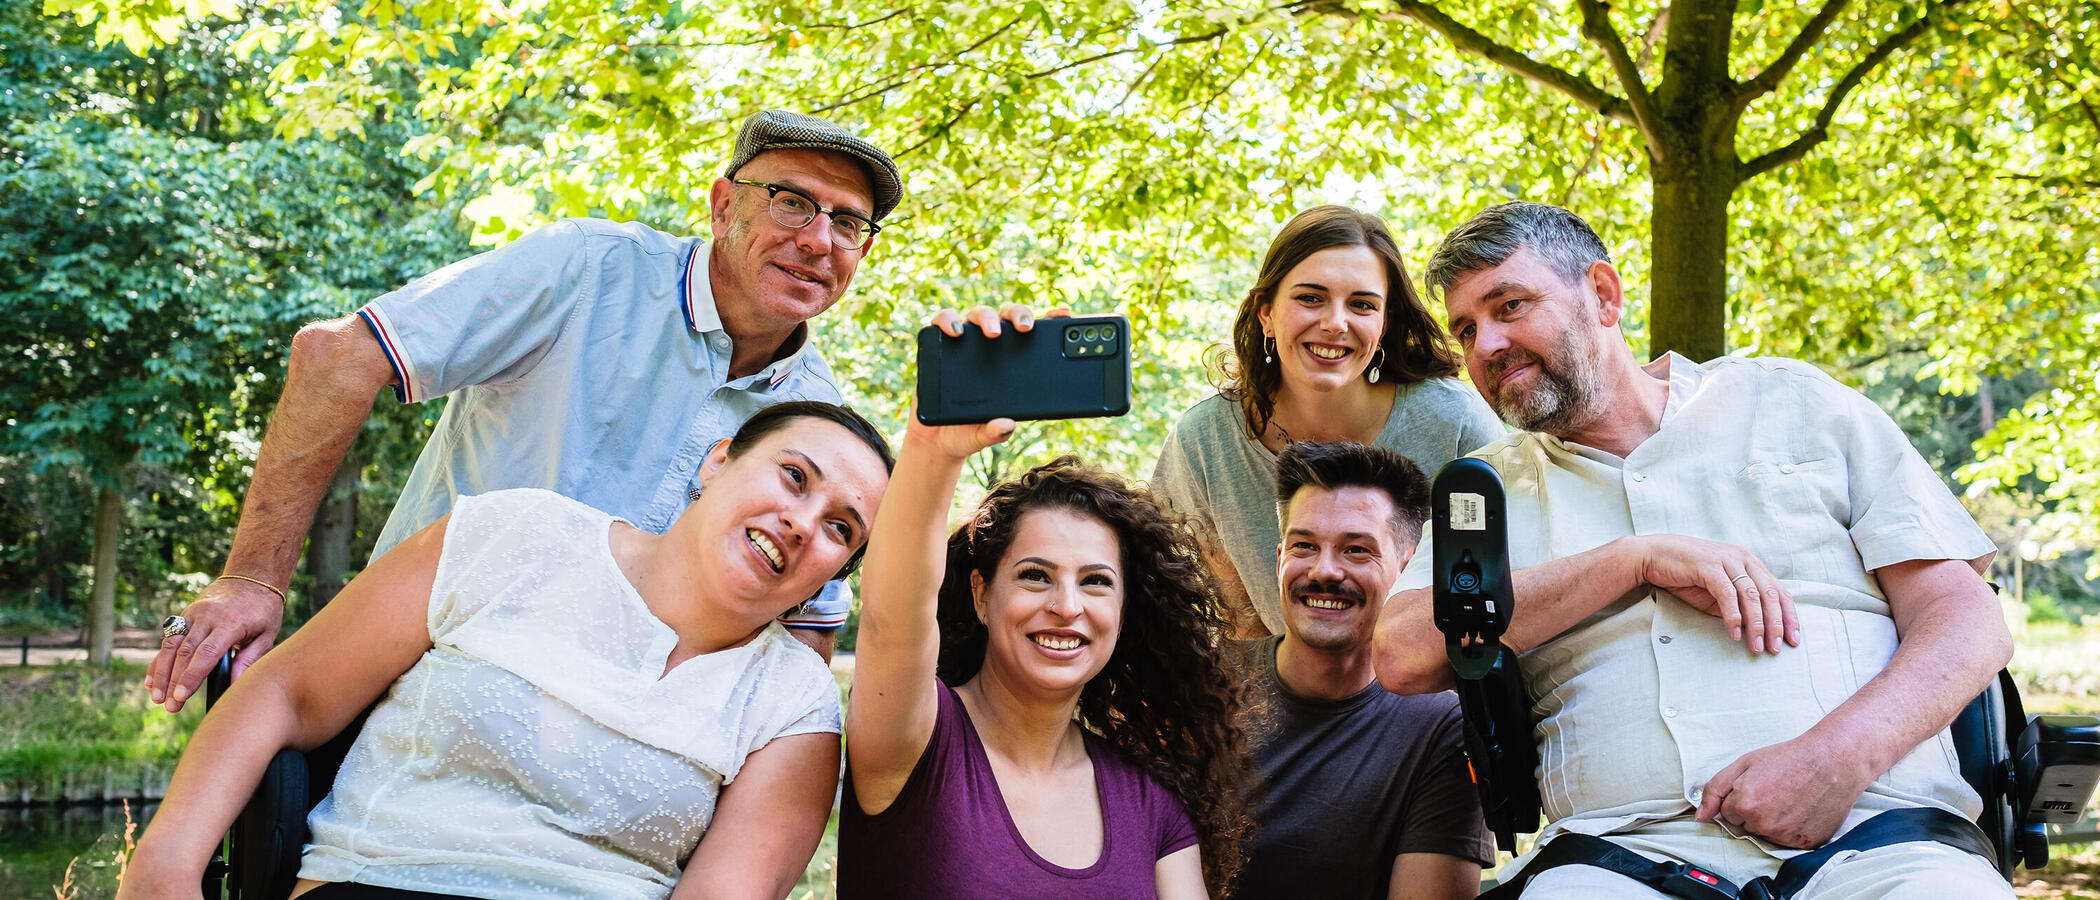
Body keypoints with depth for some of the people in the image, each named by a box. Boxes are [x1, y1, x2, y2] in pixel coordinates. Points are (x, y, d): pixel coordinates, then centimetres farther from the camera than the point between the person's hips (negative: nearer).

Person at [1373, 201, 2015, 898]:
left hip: (1871, 829, -1)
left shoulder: (1791, 401, 17)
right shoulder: (1488, 485, 20)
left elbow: (1971, 623, 9)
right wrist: (1638, 558, -5)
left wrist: (1836, 758, -11)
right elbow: (1404, 656, 0)